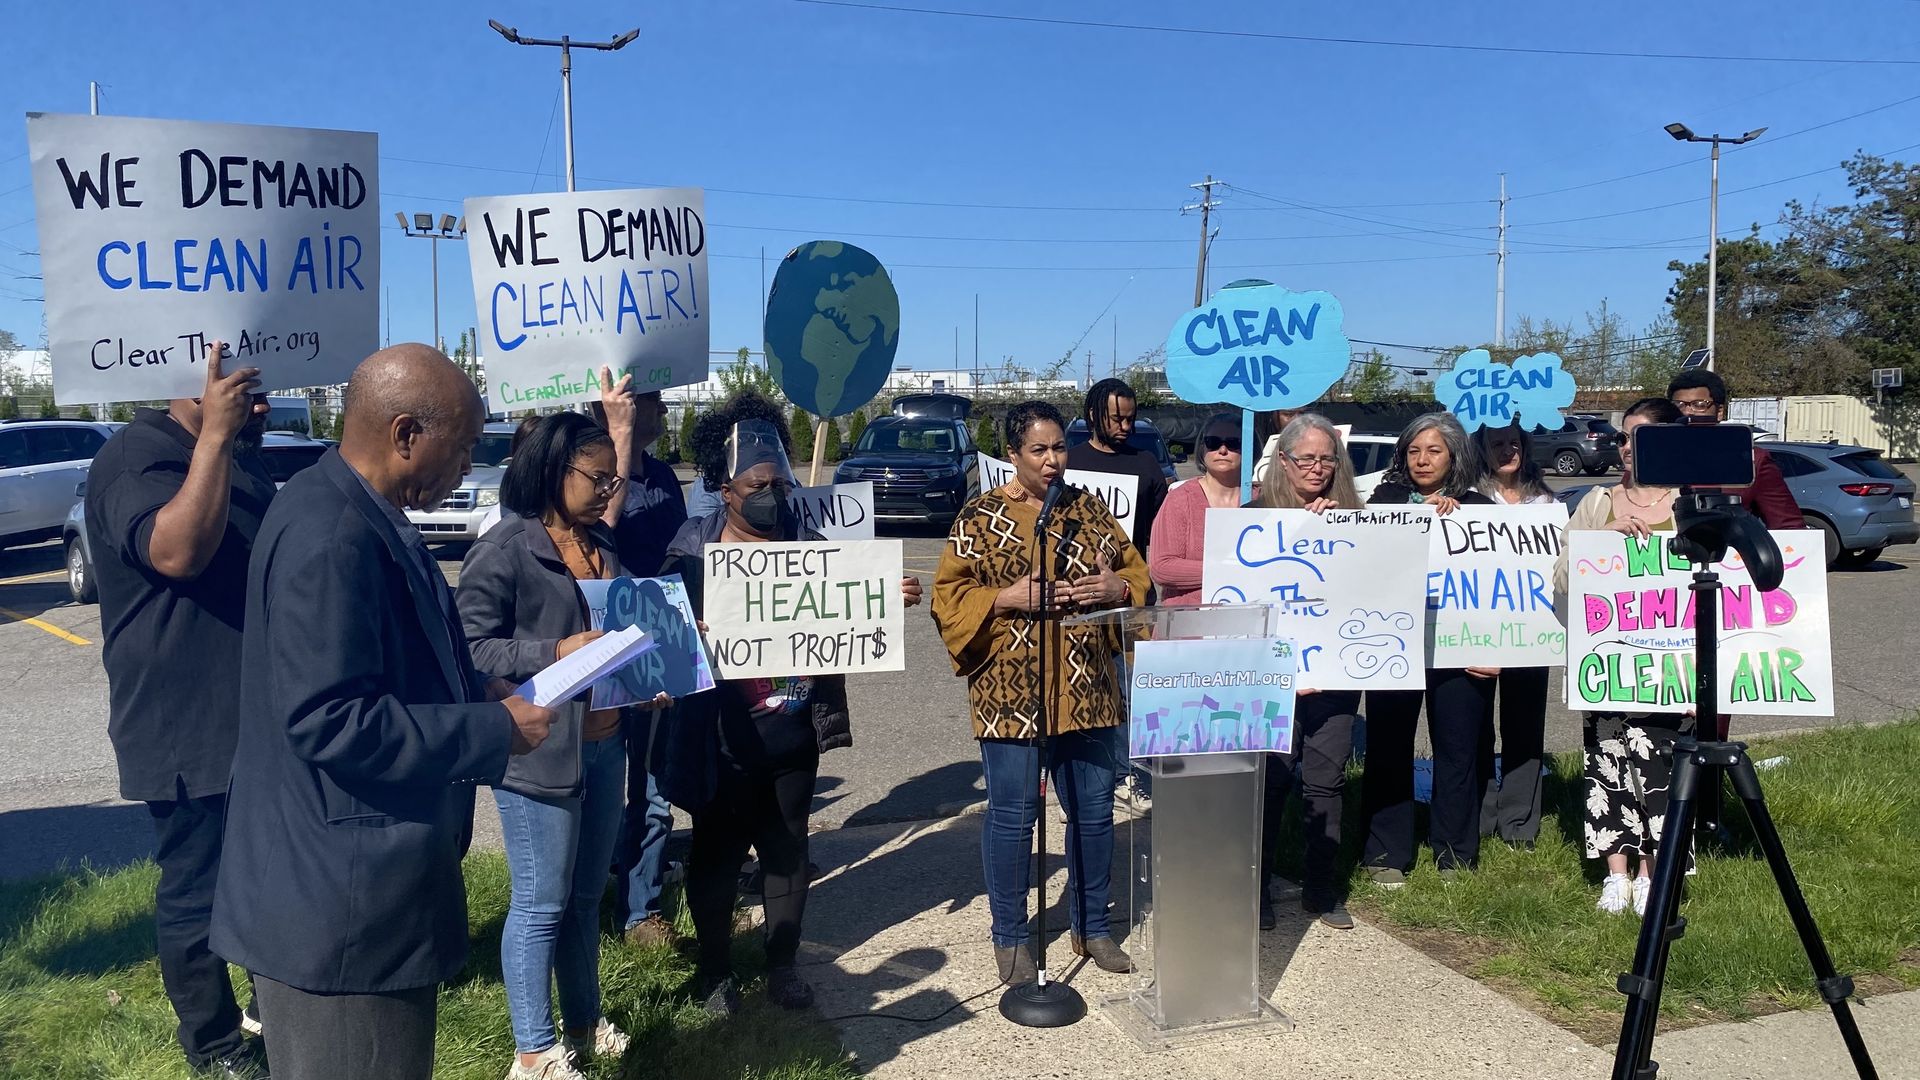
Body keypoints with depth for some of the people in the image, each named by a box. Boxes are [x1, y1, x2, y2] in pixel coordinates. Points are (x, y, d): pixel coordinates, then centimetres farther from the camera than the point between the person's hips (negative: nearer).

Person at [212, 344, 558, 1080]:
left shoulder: (365, 519, 8)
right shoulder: (331, 535, -25)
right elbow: (329, 721, -29)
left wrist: (479, 692, 5)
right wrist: (495, 732, -20)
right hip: (340, 897, -10)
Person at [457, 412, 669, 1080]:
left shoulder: (601, 542, 10)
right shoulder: (504, 550, -13)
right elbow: (470, 647, -18)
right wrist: (557, 652, -26)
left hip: (604, 743, 7)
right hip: (538, 752, -7)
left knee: (586, 894, 18)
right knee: (540, 904, 4)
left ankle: (584, 1023, 34)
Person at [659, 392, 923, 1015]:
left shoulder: (808, 544, 5)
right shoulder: (693, 549, -4)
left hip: (794, 736, 3)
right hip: (724, 740, -3)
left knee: (787, 850, 14)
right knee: (717, 853, 10)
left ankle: (782, 964, 30)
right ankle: (716, 970, 28)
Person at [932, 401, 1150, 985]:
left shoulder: (1089, 508, 10)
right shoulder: (982, 516, -3)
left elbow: (1136, 571, 13)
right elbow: (949, 595, -6)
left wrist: (1114, 588, -8)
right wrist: (1009, 598, -19)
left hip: (1088, 689, 4)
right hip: (1011, 690, -4)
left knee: (1094, 809, 12)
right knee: (1012, 814, 4)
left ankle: (1091, 926, 31)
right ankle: (1010, 937, 21)